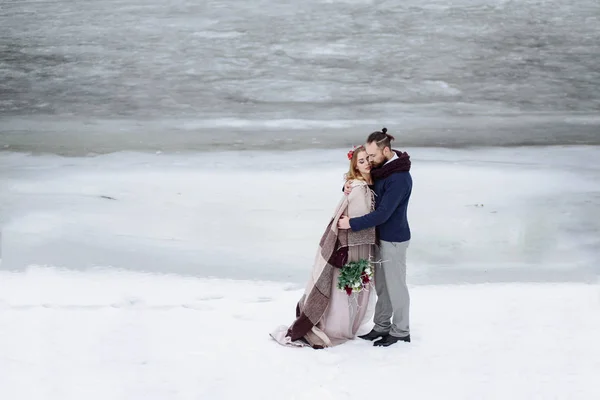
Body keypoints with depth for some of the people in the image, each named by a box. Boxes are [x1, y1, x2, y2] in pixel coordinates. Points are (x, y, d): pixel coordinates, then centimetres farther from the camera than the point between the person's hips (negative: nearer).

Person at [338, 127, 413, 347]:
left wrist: (352, 223, -23)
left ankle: (401, 331, 16)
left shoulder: (399, 178, -25)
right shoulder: (381, 168, 3)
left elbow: (382, 213, -27)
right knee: (381, 285, 17)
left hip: (394, 239, -9)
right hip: (380, 236, 9)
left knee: (395, 286, 4)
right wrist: (350, 187, -6)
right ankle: (381, 326, 28)